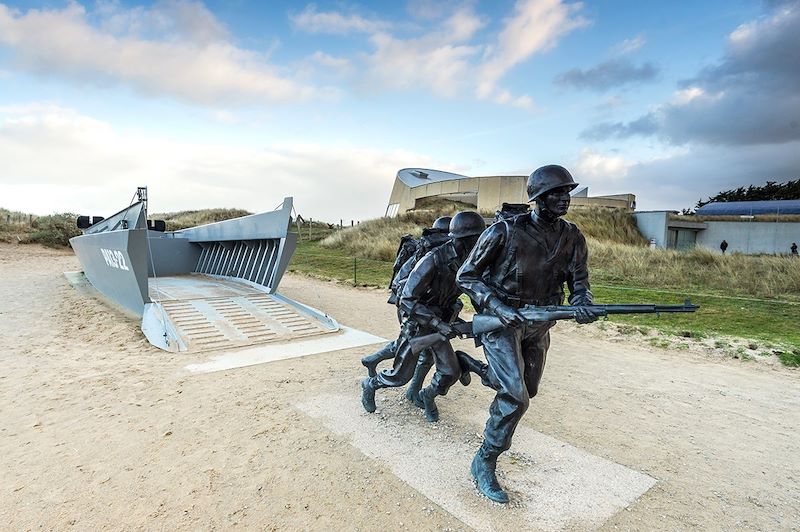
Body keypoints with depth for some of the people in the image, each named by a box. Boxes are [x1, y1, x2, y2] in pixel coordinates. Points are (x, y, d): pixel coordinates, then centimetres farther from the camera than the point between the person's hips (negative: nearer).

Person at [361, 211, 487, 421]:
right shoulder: (432, 261, -31)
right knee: (401, 376, 6)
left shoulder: (467, 262, -9)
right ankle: (370, 385, 35)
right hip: (416, 323, -5)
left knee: (451, 372, 0)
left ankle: (428, 396, 30)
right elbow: (406, 301, -30)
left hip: (439, 323, 6)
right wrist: (436, 322, -35)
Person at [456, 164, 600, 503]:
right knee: (515, 398, -16)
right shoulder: (506, 232, -19)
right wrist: (498, 307, -26)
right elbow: (466, 277, -14)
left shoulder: (573, 238, -3)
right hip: (502, 321, -6)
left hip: (539, 324, 6)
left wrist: (583, 304, -26)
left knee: (526, 392, 19)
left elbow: (579, 282, -2)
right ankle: (484, 463, 2)